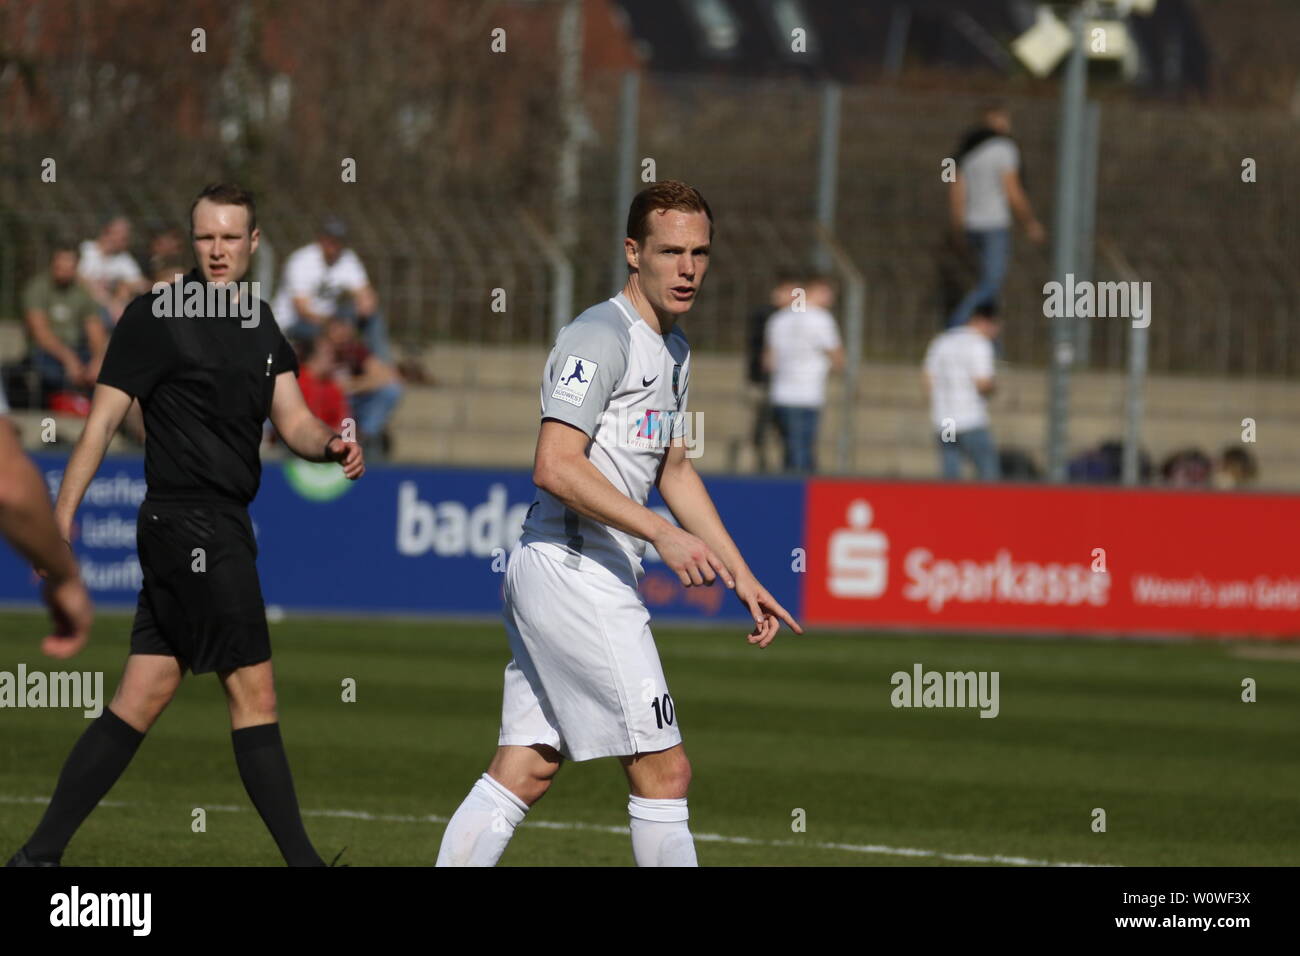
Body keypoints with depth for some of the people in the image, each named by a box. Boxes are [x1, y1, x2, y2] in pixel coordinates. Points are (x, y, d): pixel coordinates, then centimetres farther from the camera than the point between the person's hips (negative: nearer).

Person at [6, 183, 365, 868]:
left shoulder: (261, 323, 15)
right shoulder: (157, 317, -7)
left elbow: (291, 419, 12)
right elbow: (103, 417, -10)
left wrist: (329, 444, -11)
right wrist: (61, 517, -16)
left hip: (223, 529, 8)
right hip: (188, 523, -8)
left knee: (142, 698, 6)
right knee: (253, 689, -7)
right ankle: (301, 861, -5)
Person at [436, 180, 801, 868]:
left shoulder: (672, 347, 18)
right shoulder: (601, 337, -13)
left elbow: (674, 471, 29)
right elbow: (555, 467, -22)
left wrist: (741, 576, 24)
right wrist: (662, 534, -27)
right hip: (573, 571, -10)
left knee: (524, 772, 7)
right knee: (663, 770, -7)